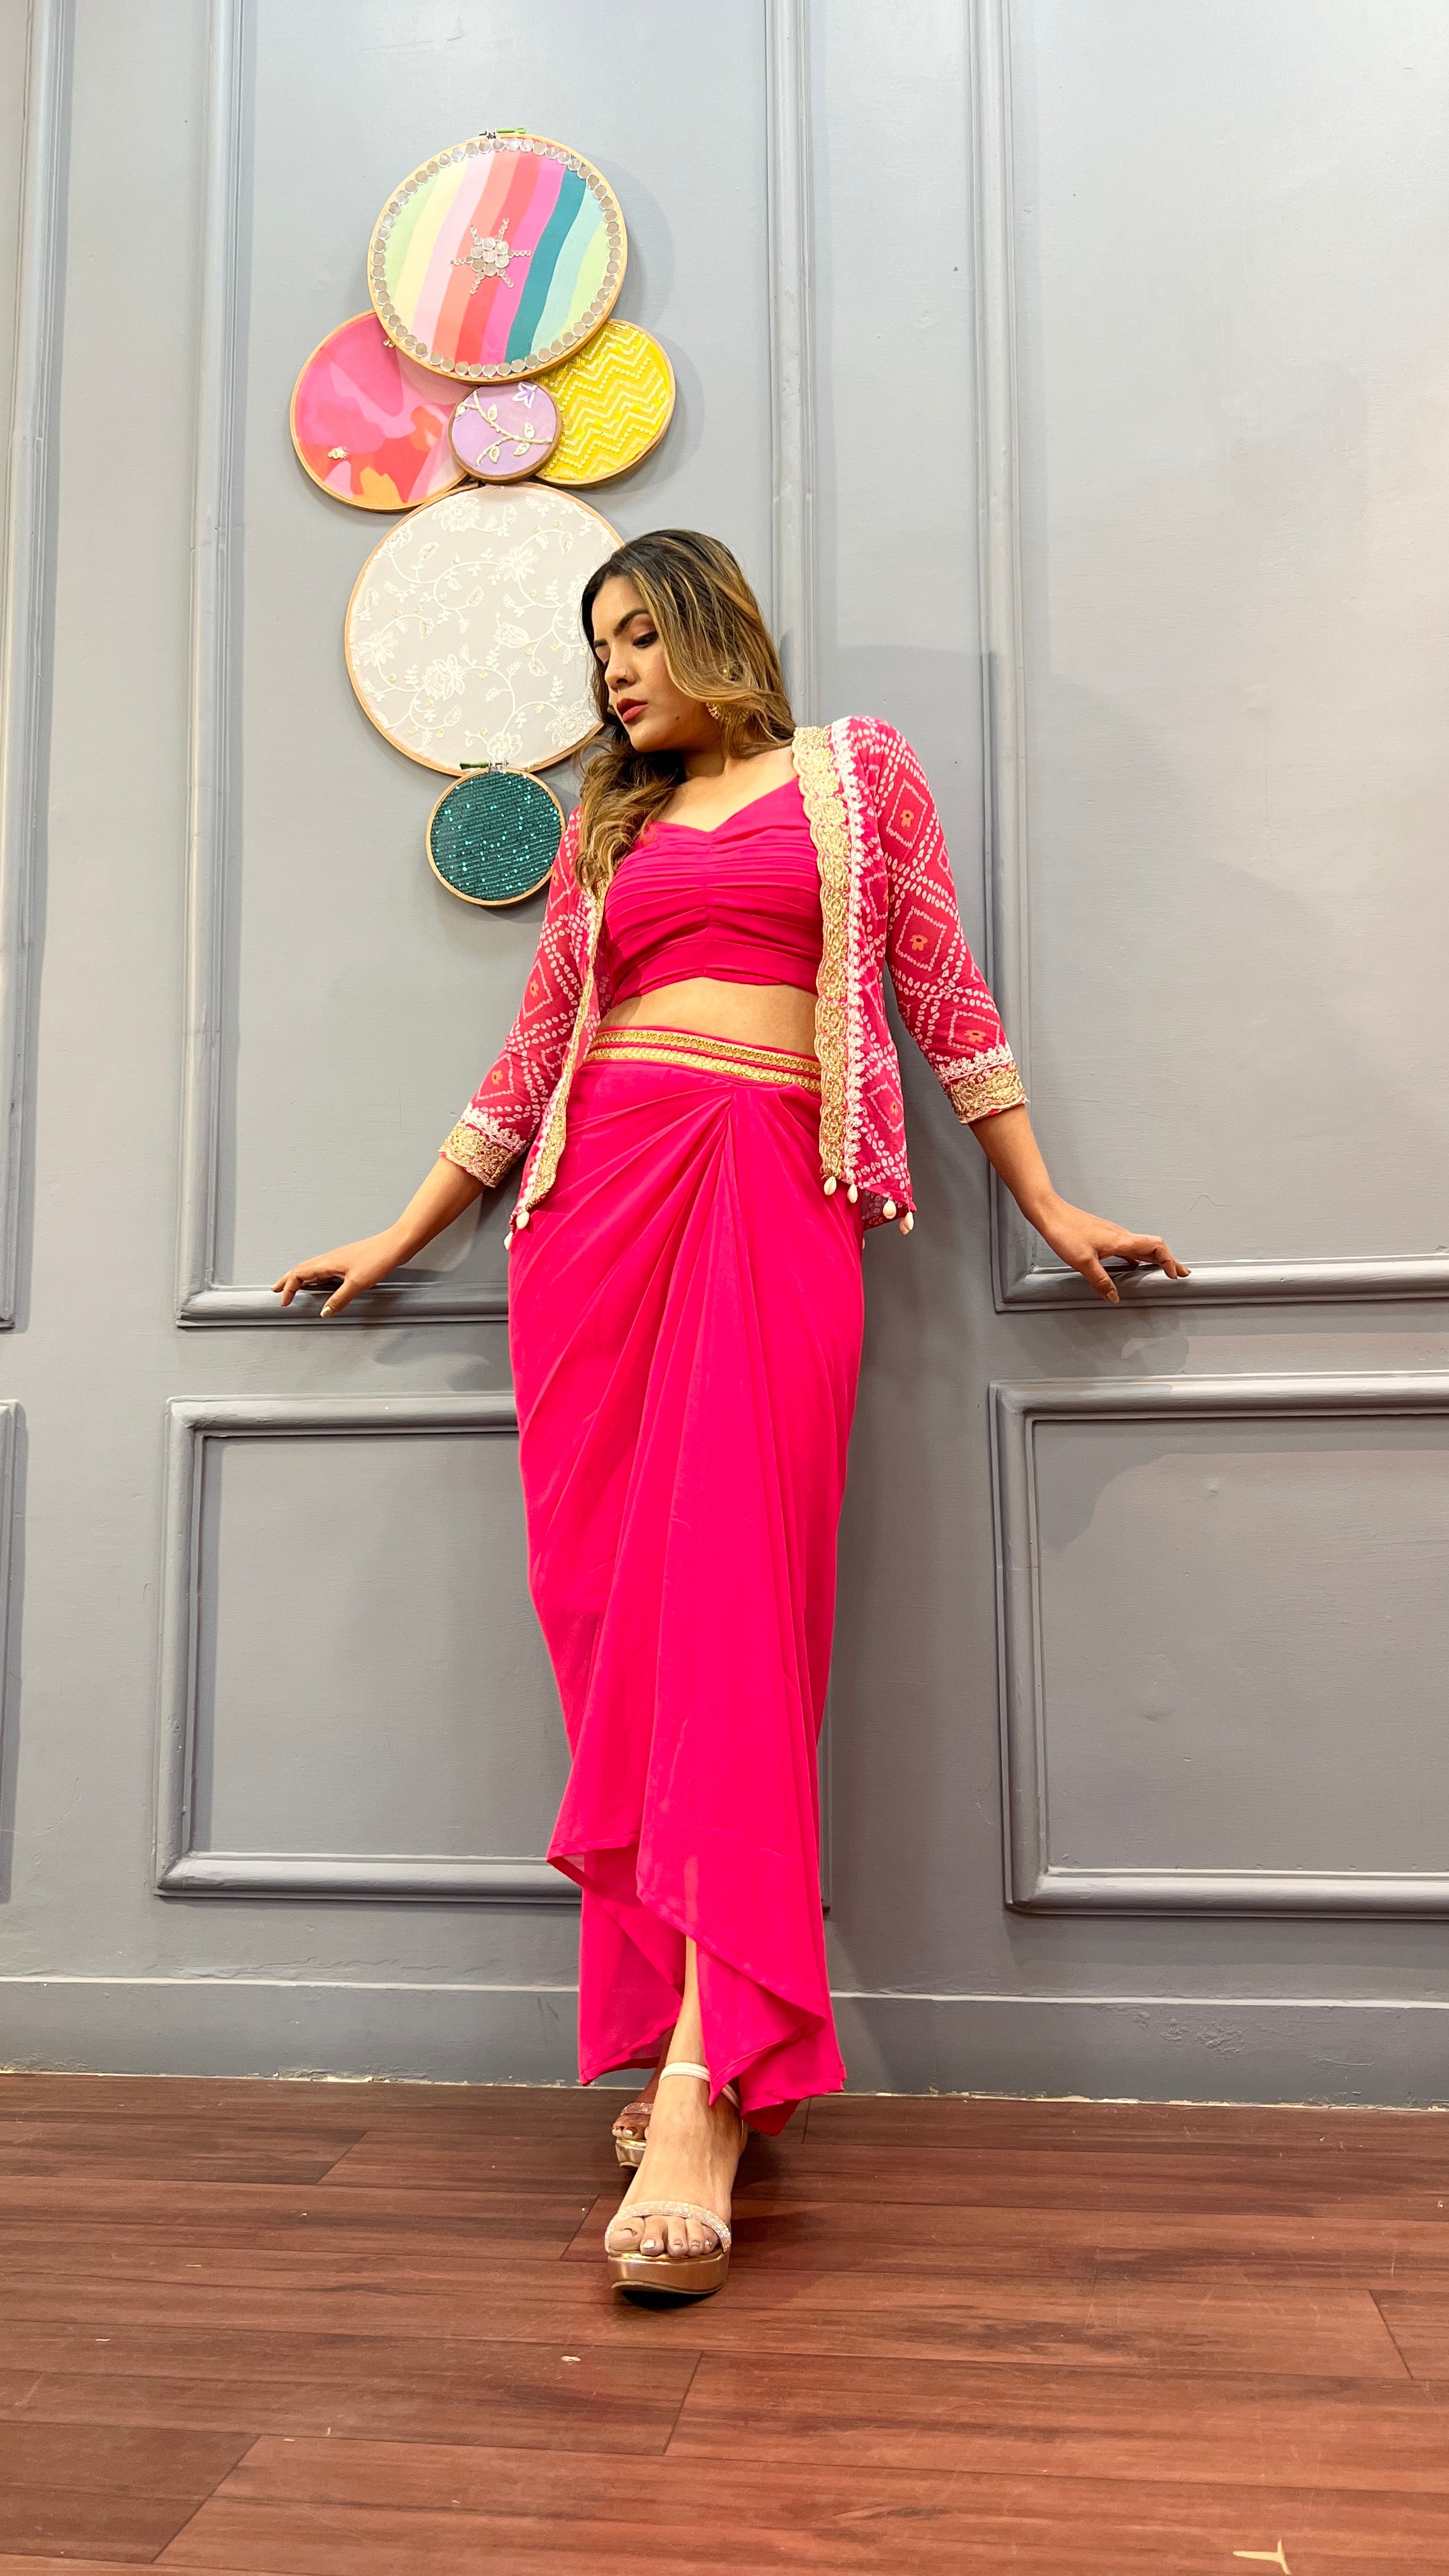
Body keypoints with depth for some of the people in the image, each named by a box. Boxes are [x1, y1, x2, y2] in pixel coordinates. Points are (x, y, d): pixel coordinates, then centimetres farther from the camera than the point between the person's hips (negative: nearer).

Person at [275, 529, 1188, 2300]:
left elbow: (944, 996, 11)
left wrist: (1046, 1204, 5)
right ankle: (699, 2047, 3)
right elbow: (535, 1052, 22)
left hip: (778, 1192, -3)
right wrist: (400, 1237, 21)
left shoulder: (857, 771, 16)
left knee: (733, 1592, -16)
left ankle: (701, 2084, -18)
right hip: (602, 1190, 4)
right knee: (609, 1601, -5)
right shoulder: (605, 825, 23)